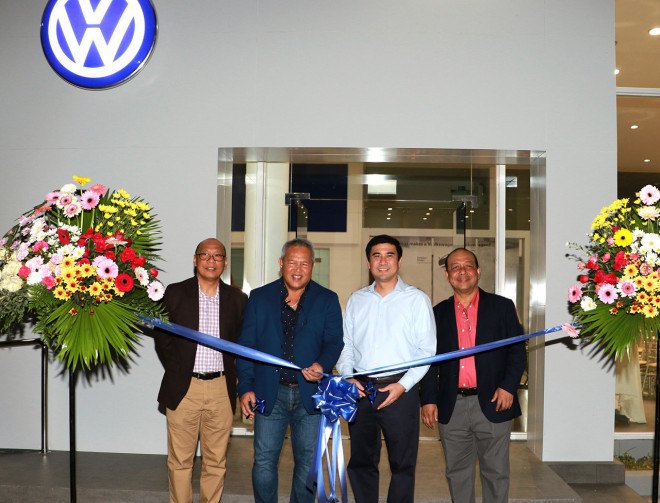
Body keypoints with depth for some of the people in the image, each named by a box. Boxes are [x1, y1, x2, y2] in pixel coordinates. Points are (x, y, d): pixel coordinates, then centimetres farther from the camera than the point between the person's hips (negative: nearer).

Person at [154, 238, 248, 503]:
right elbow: (162, 338, 5)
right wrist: (177, 371, 2)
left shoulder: (237, 299, 6)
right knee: (180, 460, 5)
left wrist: (233, 374, 3)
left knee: (216, 461, 9)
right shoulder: (175, 293, 2)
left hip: (221, 389, 1)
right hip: (183, 388, -1)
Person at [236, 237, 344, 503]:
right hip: (269, 394, 0)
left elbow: (334, 341, -2)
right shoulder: (259, 297, 5)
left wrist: (322, 365, -23)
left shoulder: (328, 300, 4)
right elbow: (246, 345, 4)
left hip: (310, 394, 0)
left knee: (308, 462, 9)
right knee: (264, 461, 5)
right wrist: (246, 387, -4)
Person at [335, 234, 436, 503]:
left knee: (402, 465, 5)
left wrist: (403, 385, -12)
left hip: (400, 390, -3)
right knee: (361, 463, 12)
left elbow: (427, 350, -3)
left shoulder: (417, 299, 0)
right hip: (360, 390, 3)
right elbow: (346, 344, 12)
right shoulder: (356, 300, 11)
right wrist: (348, 377, -4)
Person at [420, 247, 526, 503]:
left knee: (495, 472, 6)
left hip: (492, 404, -2)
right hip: (452, 407, 2)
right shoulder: (438, 313, 9)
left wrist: (508, 386, -11)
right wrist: (428, 400, 2)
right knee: (457, 473, 11)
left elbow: (517, 351, 2)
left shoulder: (502, 307, 4)